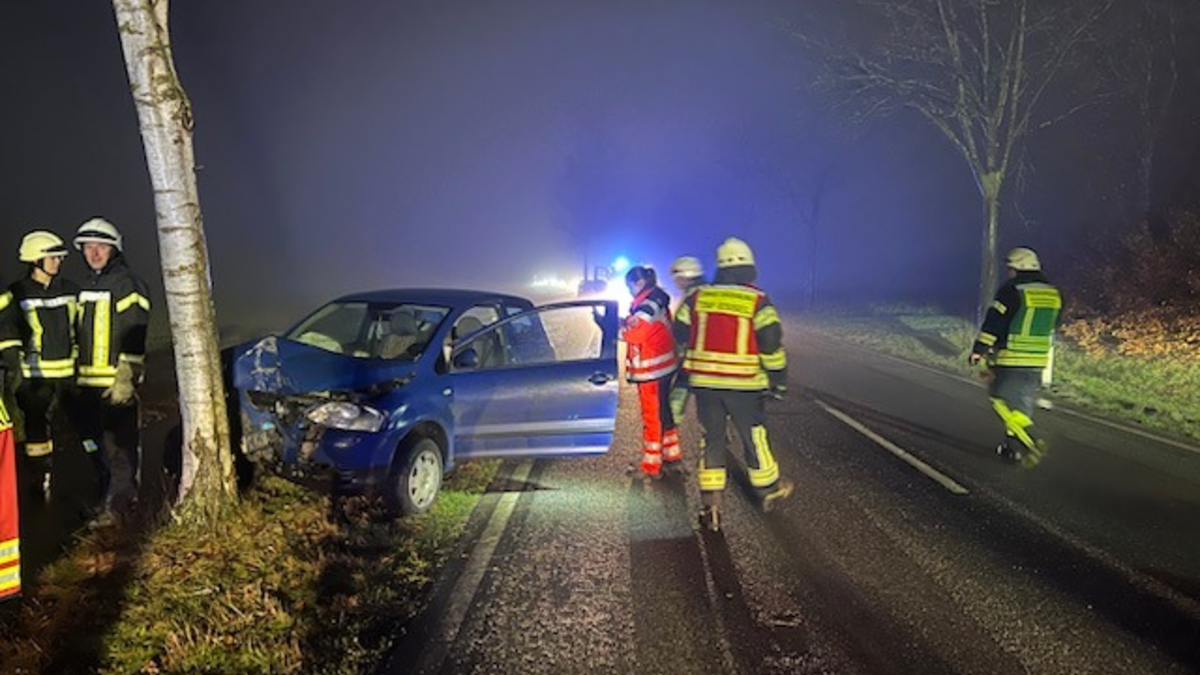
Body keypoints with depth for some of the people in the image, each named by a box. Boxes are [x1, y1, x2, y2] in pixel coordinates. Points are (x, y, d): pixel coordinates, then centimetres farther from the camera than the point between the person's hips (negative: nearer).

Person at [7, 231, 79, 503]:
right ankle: (41, 486, 12)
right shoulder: (18, 294, -4)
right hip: (35, 376, -4)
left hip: (66, 374, 4)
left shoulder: (70, 290, 8)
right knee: (37, 430, 2)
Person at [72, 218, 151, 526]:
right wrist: (77, 374, 20)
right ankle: (109, 495, 25)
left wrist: (126, 378, -18)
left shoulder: (128, 285, -7)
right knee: (95, 442, 13)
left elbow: (134, 336, -13)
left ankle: (117, 504, 1)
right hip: (88, 381, 8)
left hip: (117, 381, -8)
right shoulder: (85, 287, 18)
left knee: (119, 443, -5)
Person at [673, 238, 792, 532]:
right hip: (744, 383, -2)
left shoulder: (698, 297, 2)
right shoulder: (758, 301, -8)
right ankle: (768, 490, 31)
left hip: (704, 381, 3)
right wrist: (778, 378, 0)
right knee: (754, 437, 14)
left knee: (712, 439, 11)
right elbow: (772, 344, -11)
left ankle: (710, 504, 9)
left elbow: (681, 333, 10)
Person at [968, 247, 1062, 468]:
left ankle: (1032, 442, -19)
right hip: (1038, 360, 7)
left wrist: (978, 349, -6)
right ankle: (1013, 446, 20)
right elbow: (1050, 327, 20)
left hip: (1011, 359, -7)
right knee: (1022, 404, 14)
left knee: (1005, 402, -4)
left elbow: (993, 323, -12)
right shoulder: (1053, 294, 11)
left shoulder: (1011, 290, -11)